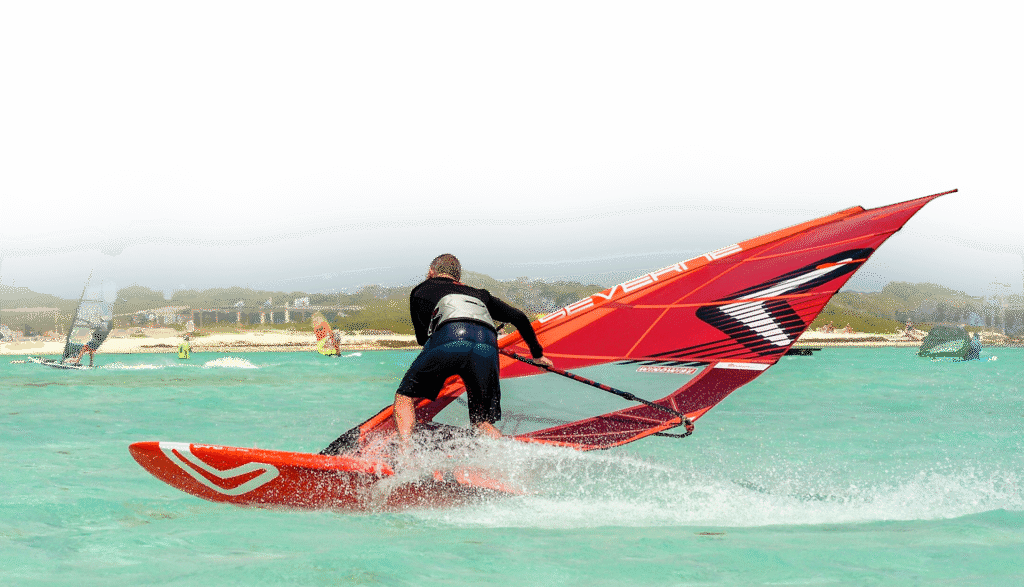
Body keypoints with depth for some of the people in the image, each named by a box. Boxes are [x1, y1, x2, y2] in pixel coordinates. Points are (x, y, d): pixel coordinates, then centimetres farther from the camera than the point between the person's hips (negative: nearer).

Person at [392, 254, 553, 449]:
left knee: (405, 395, 12)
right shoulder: (479, 294, 41)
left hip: (449, 338, -3)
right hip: (487, 348, 3)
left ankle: (404, 452, -9)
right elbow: (519, 318, 43)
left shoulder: (421, 290, 33)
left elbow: (422, 337, 33)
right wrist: (537, 354, 55)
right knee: (483, 423, 13)